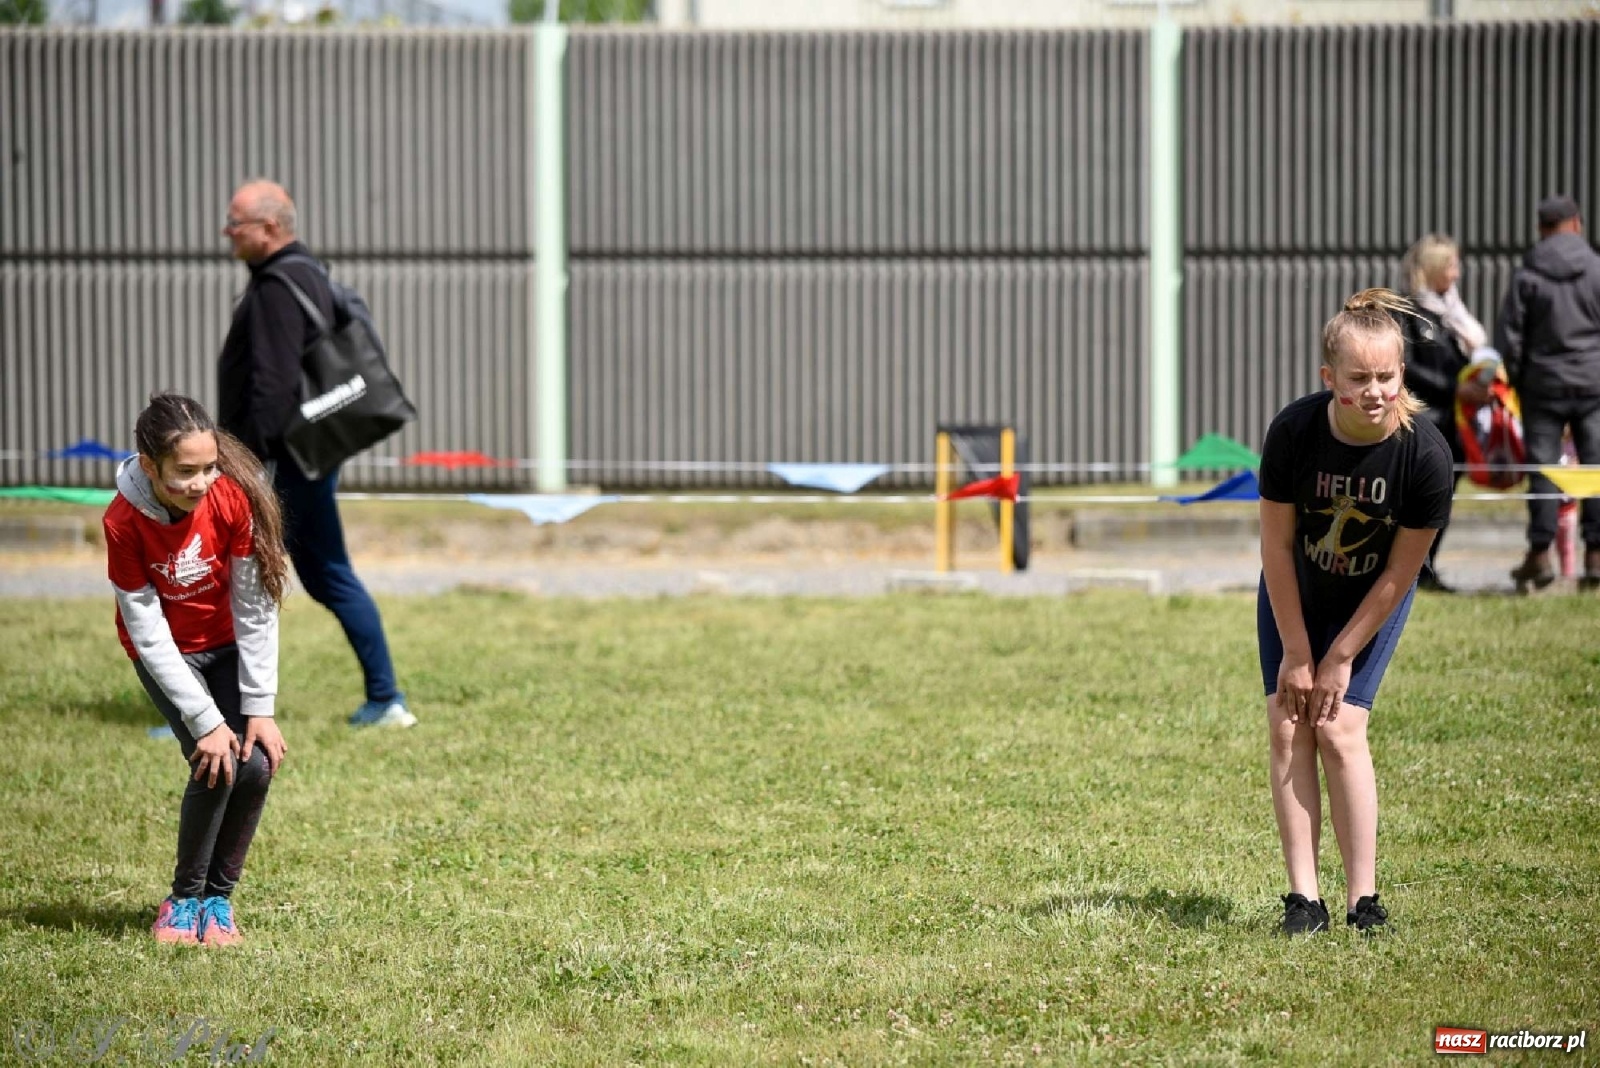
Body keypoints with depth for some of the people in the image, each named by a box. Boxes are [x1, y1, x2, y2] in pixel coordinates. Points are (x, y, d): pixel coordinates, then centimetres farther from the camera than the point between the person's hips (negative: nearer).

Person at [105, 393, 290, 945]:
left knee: (257, 764, -15)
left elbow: (256, 607, -19)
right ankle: (184, 898, 1)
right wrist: (206, 722, -25)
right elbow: (149, 633, -24)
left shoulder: (235, 498, -26)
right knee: (218, 763, -20)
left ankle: (219, 896, 6)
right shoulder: (123, 523, -28)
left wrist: (259, 708, -19)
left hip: (230, 644, 2)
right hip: (168, 652, -2)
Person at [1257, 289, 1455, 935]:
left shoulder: (1425, 454, -29)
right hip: (1293, 594, 2)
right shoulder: (1294, 432, -28)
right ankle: (1303, 899, -6)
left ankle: (1363, 901, -6)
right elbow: (1277, 547, -17)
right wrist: (1297, 652, -13)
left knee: (1339, 729, -13)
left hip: (1371, 601, -1)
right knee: (1287, 727, -8)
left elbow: (1399, 574, -18)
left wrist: (1340, 658, -14)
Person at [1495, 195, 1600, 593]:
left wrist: (1514, 381, 10)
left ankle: (1540, 555, 4)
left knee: (1543, 469, 4)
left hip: (1544, 384, 0)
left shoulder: (1526, 276, -2)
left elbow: (1508, 337, -1)